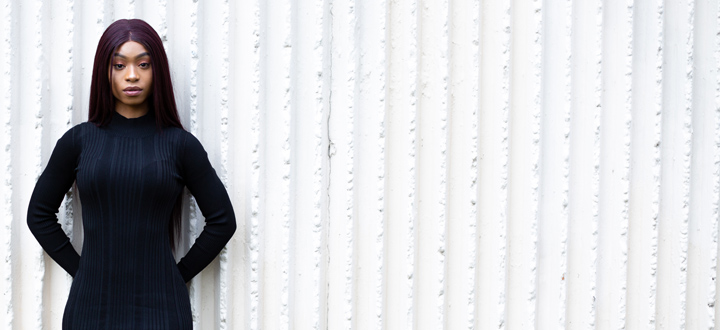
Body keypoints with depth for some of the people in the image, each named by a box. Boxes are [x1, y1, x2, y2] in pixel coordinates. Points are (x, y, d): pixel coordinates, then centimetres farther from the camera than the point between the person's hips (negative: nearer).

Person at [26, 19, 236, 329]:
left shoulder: (179, 144, 0)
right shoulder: (78, 140, 3)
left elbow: (222, 220, 5)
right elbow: (39, 213, 12)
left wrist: (179, 274, 3)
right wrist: (80, 268, 6)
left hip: (158, 305, -1)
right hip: (92, 304, 1)